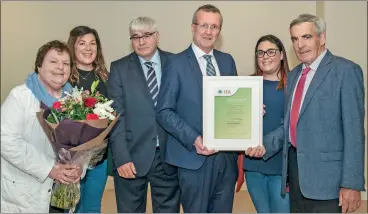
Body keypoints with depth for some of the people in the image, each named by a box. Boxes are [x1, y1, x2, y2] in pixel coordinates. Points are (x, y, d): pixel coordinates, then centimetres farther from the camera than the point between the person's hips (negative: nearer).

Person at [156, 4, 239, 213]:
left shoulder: (228, 60, 9)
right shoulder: (177, 63, -6)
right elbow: (164, 111, -9)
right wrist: (193, 139, -19)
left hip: (227, 154, 5)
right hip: (194, 157, -4)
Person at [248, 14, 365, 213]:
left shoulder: (346, 70, -8)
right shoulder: (293, 75, 14)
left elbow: (354, 130, -13)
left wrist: (351, 183, -16)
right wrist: (265, 145, 0)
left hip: (325, 174, -6)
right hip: (295, 166, 7)